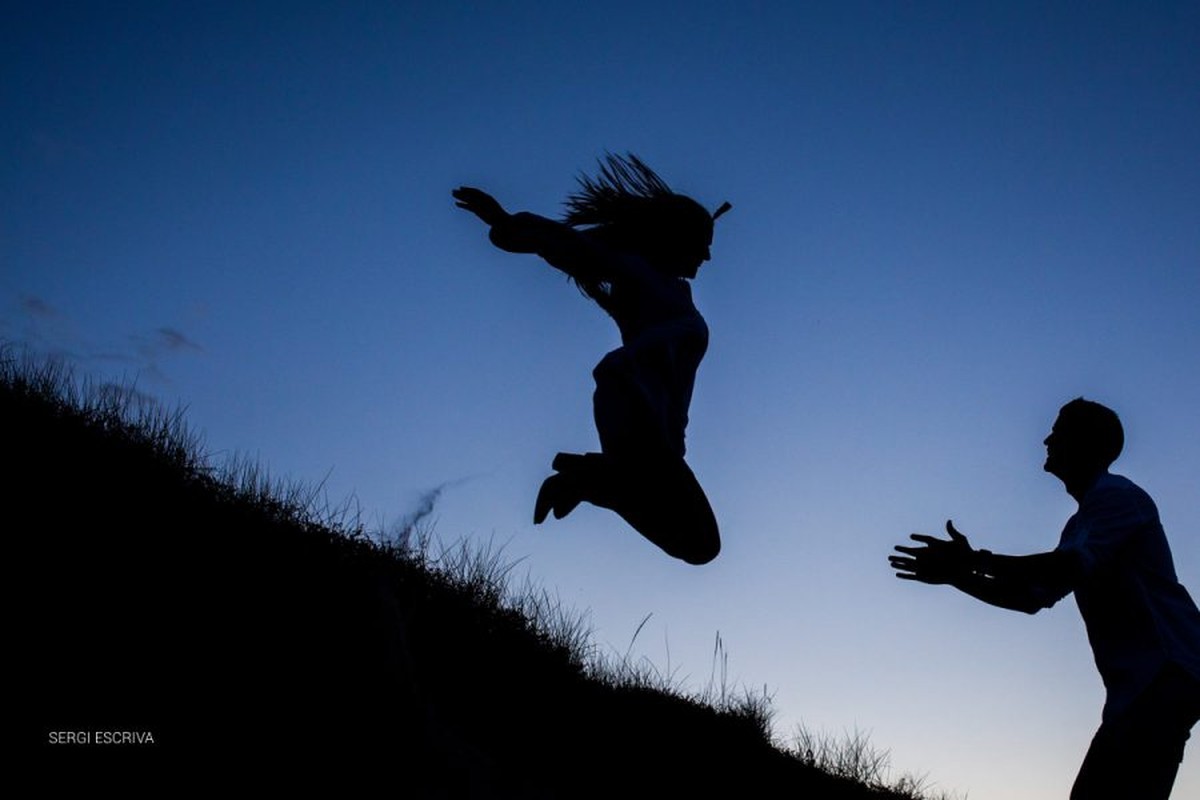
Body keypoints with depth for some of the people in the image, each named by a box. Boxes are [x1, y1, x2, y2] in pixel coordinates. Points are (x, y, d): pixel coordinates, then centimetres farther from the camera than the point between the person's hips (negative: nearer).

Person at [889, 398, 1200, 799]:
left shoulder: (1116, 495, -5)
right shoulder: (1081, 523, 26)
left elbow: (1074, 566, -22)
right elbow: (1033, 596, 25)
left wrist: (975, 561, -21)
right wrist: (959, 576, 16)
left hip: (1165, 672, -10)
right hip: (1141, 680, 10)